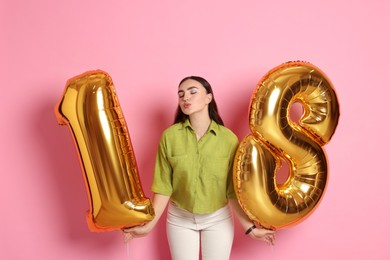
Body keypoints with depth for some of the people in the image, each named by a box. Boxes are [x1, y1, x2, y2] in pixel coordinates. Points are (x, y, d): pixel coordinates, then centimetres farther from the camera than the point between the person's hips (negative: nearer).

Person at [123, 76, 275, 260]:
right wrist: (149, 224, -11)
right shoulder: (170, 136, -11)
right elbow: (163, 186, -7)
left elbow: (233, 189, -7)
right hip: (179, 218, 0)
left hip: (218, 218, 0)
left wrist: (249, 227, -8)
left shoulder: (228, 138, -12)